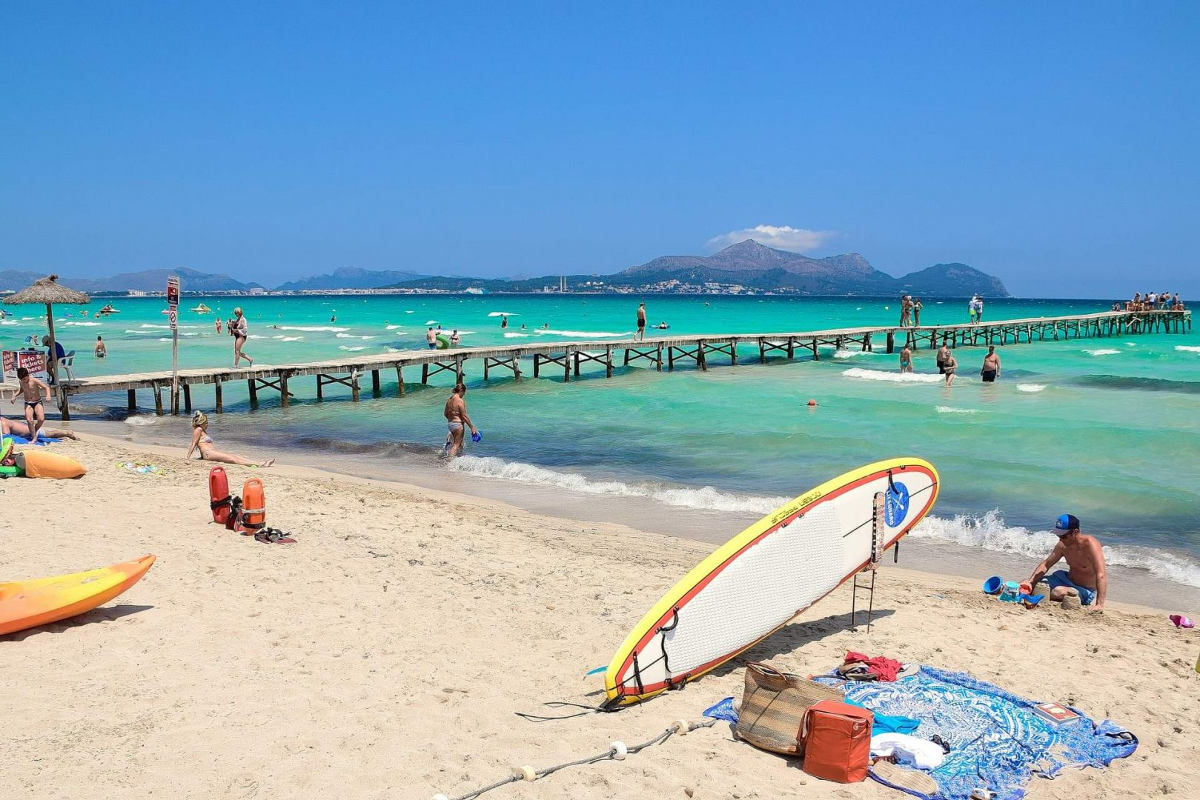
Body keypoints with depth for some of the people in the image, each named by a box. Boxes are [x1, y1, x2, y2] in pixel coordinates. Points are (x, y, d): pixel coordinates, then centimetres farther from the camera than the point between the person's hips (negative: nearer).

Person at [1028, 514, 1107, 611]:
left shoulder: (1090, 544, -27)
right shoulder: (1062, 545, -6)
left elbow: (1101, 575, -35)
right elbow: (1045, 565, 5)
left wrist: (1099, 605, -43)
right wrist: (1030, 583, -10)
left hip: (1085, 590, -5)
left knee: (1057, 592, -33)